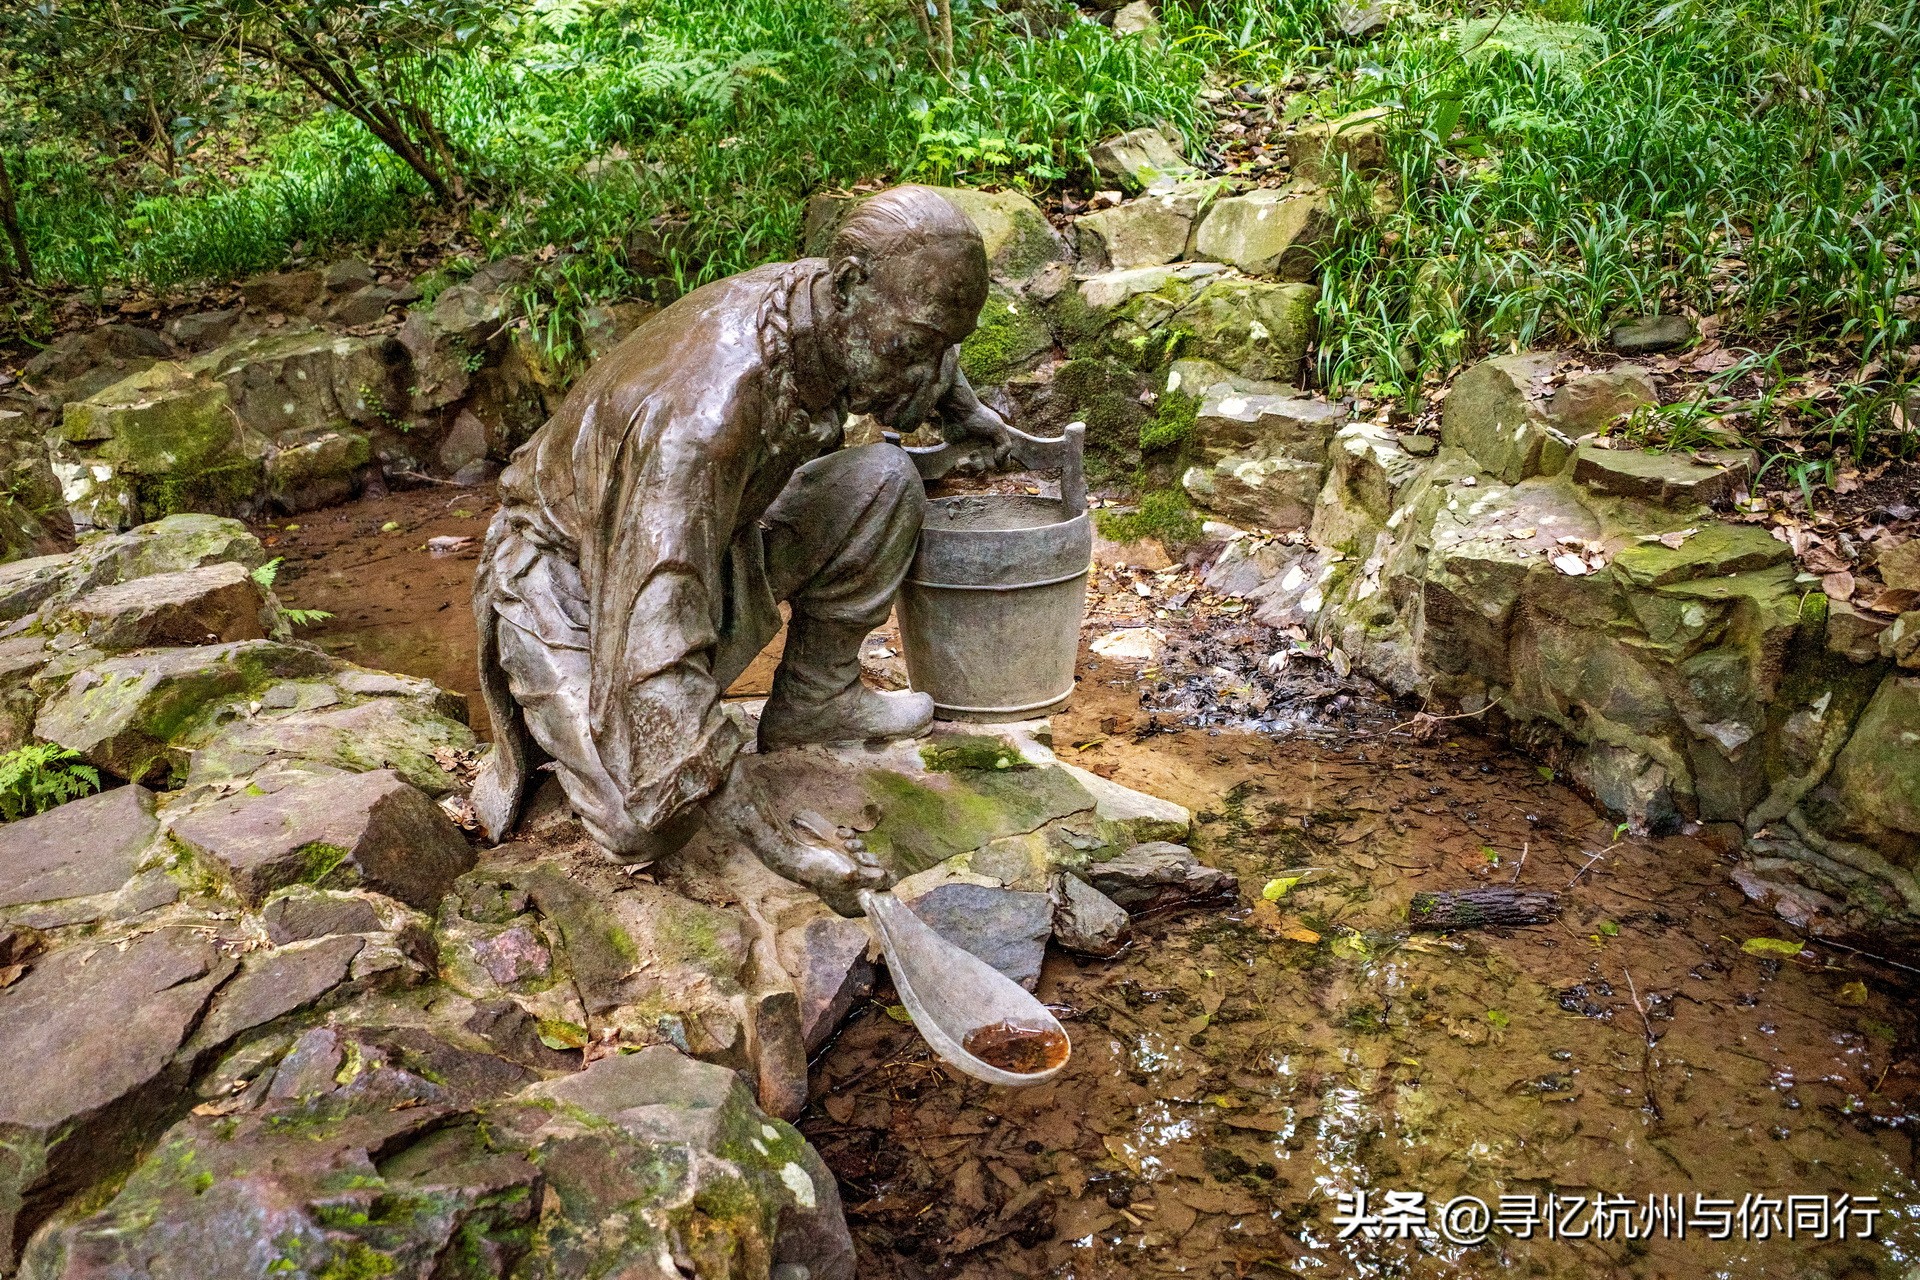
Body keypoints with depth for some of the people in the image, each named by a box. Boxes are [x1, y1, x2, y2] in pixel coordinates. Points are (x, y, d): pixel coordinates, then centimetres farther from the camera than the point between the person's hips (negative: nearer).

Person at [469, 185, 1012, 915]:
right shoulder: (707, 409, -40)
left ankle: (813, 702, 5)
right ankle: (549, 713, 8)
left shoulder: (835, 312, -16)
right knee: (648, 824, -24)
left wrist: (967, 412, 25)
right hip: (568, 574, -7)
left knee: (884, 479, -10)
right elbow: (653, 653, -42)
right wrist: (777, 843, -42)